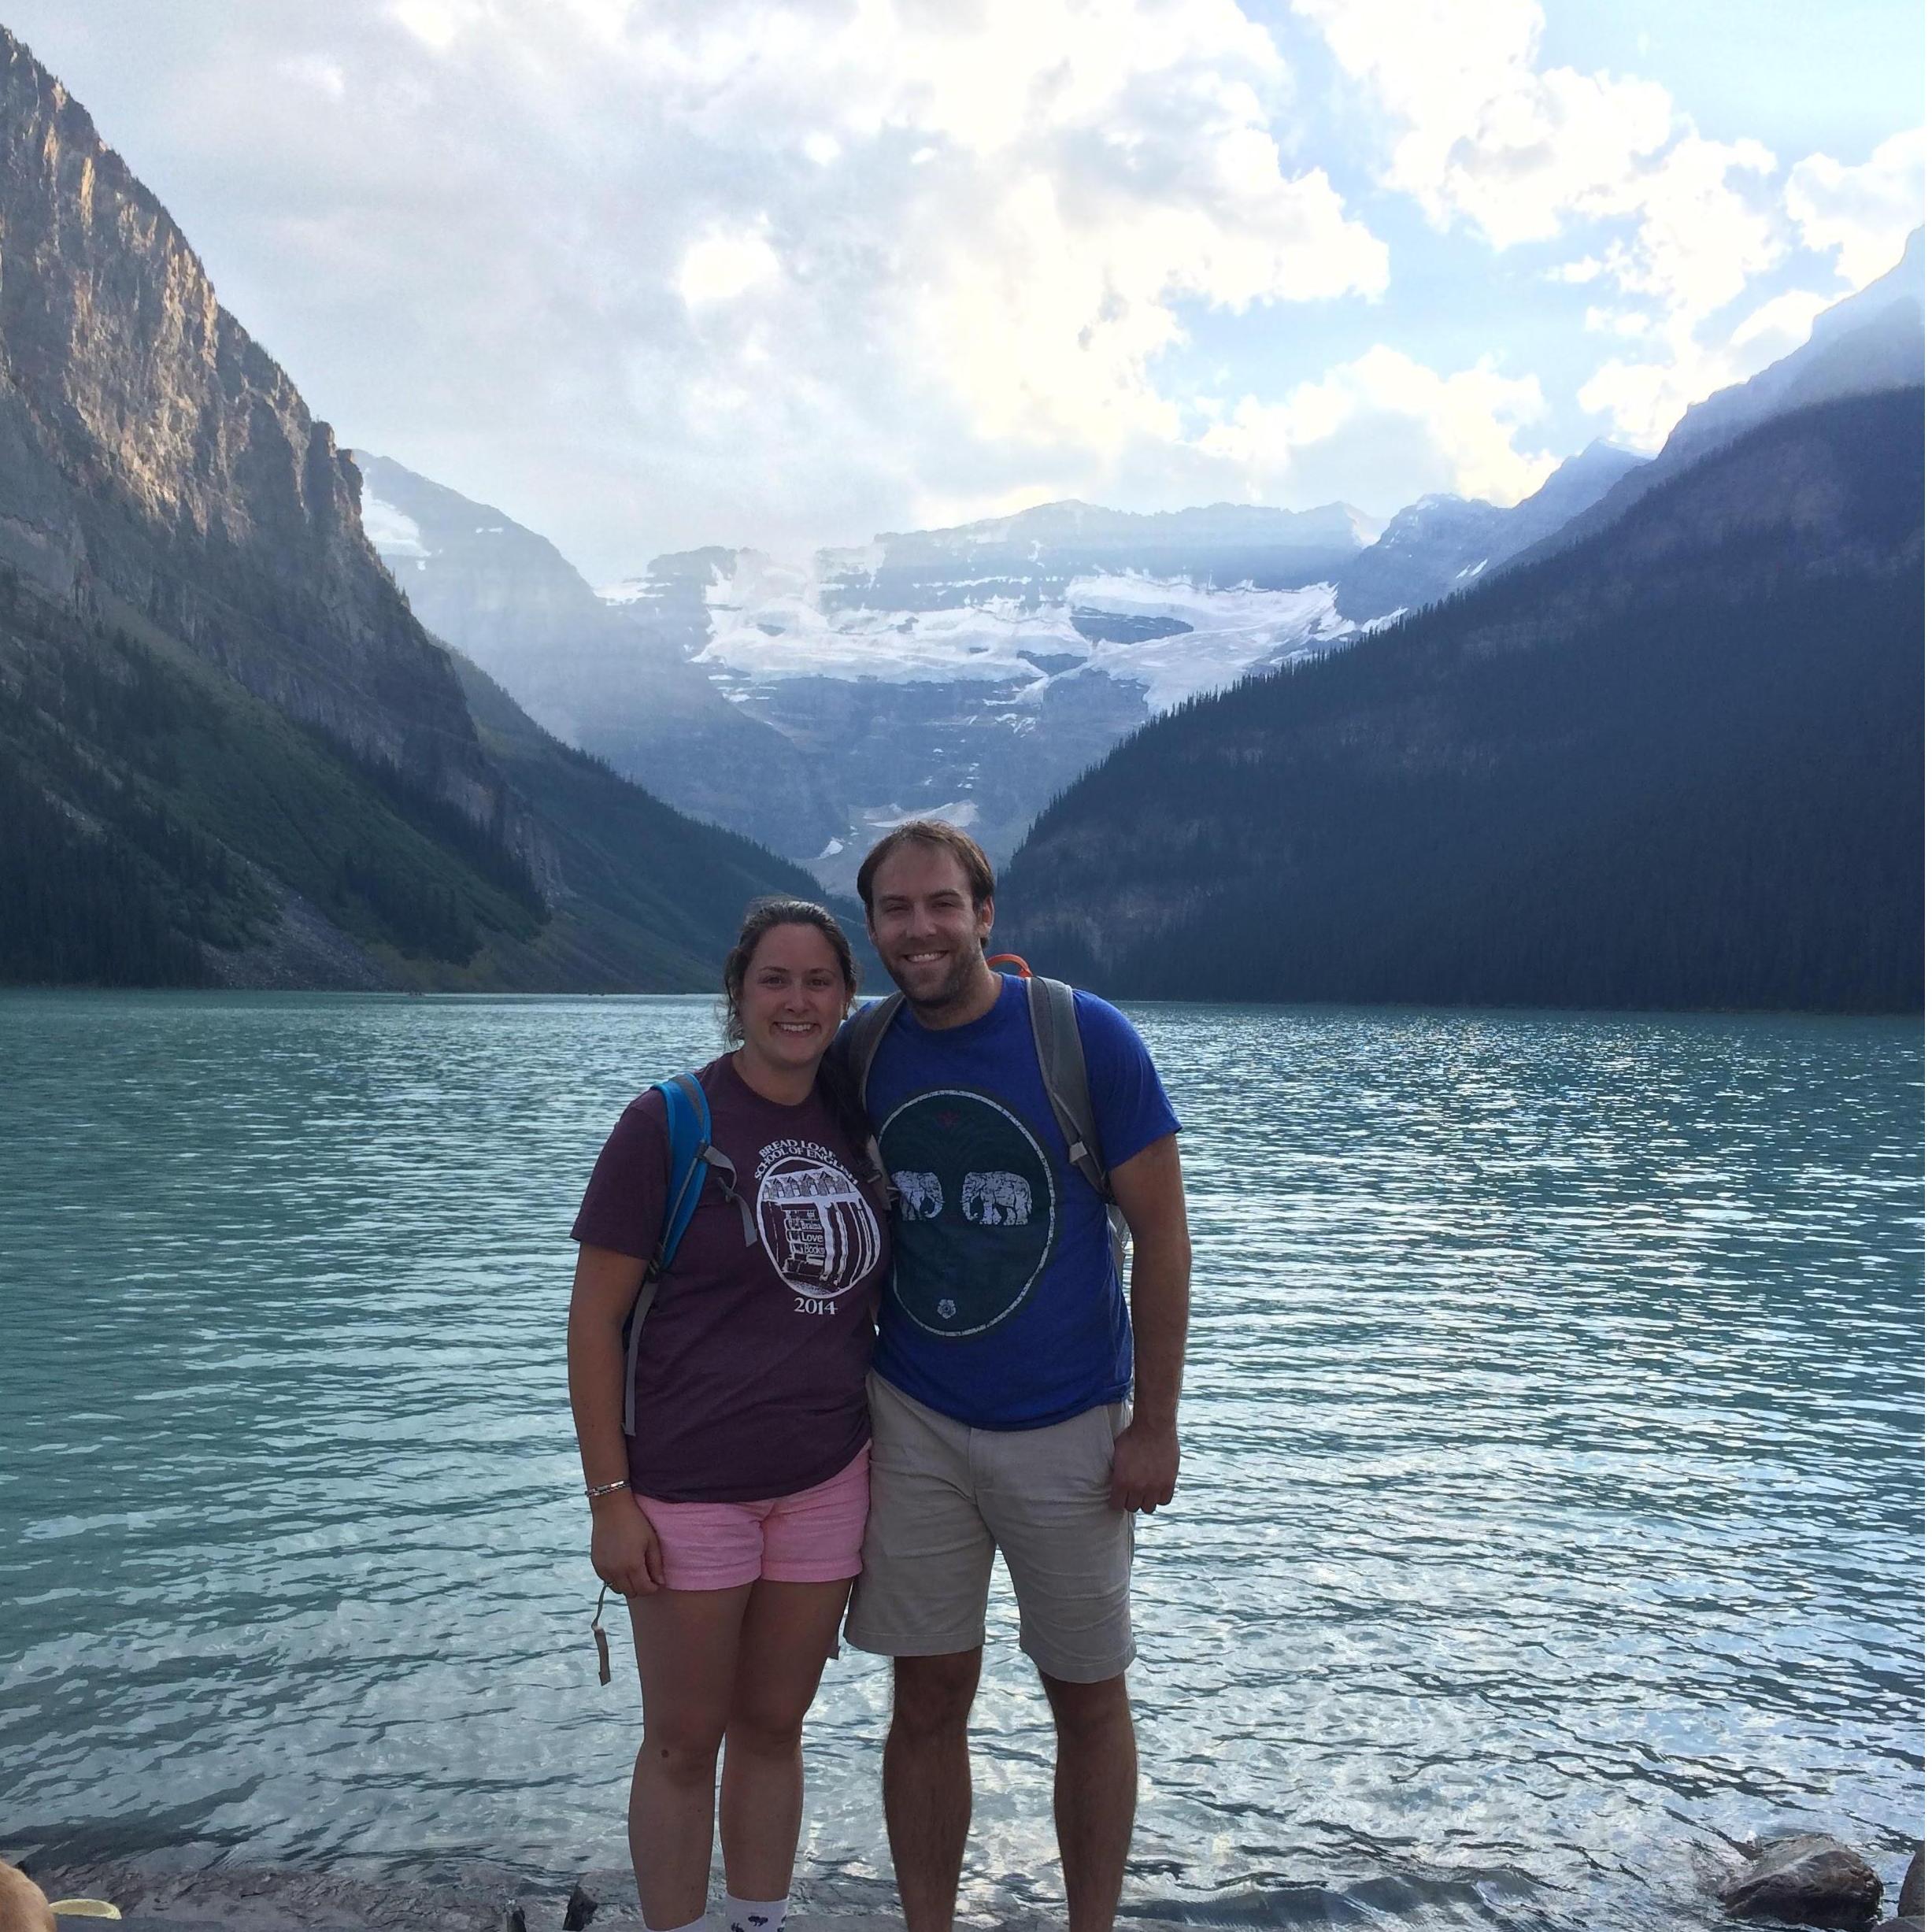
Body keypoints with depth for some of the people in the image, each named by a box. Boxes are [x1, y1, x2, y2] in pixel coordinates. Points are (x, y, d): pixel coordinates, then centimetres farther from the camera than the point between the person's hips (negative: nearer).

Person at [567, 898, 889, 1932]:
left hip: (826, 1483, 4)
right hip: (691, 1487, -4)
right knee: (684, 1742, 8)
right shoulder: (667, 1124, -9)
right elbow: (593, 1319, -9)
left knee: (773, 1727, 16)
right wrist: (609, 1497, -11)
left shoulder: (852, 1125, 4)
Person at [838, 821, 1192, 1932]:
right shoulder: (862, 1054, -1)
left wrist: (1156, 1423, -9)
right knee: (929, 1704, 9)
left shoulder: (1089, 1039, -12)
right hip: (911, 1423, 3)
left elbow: (1162, 1229, -8)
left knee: (1090, 1703, 11)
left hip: (1066, 1428, -2)